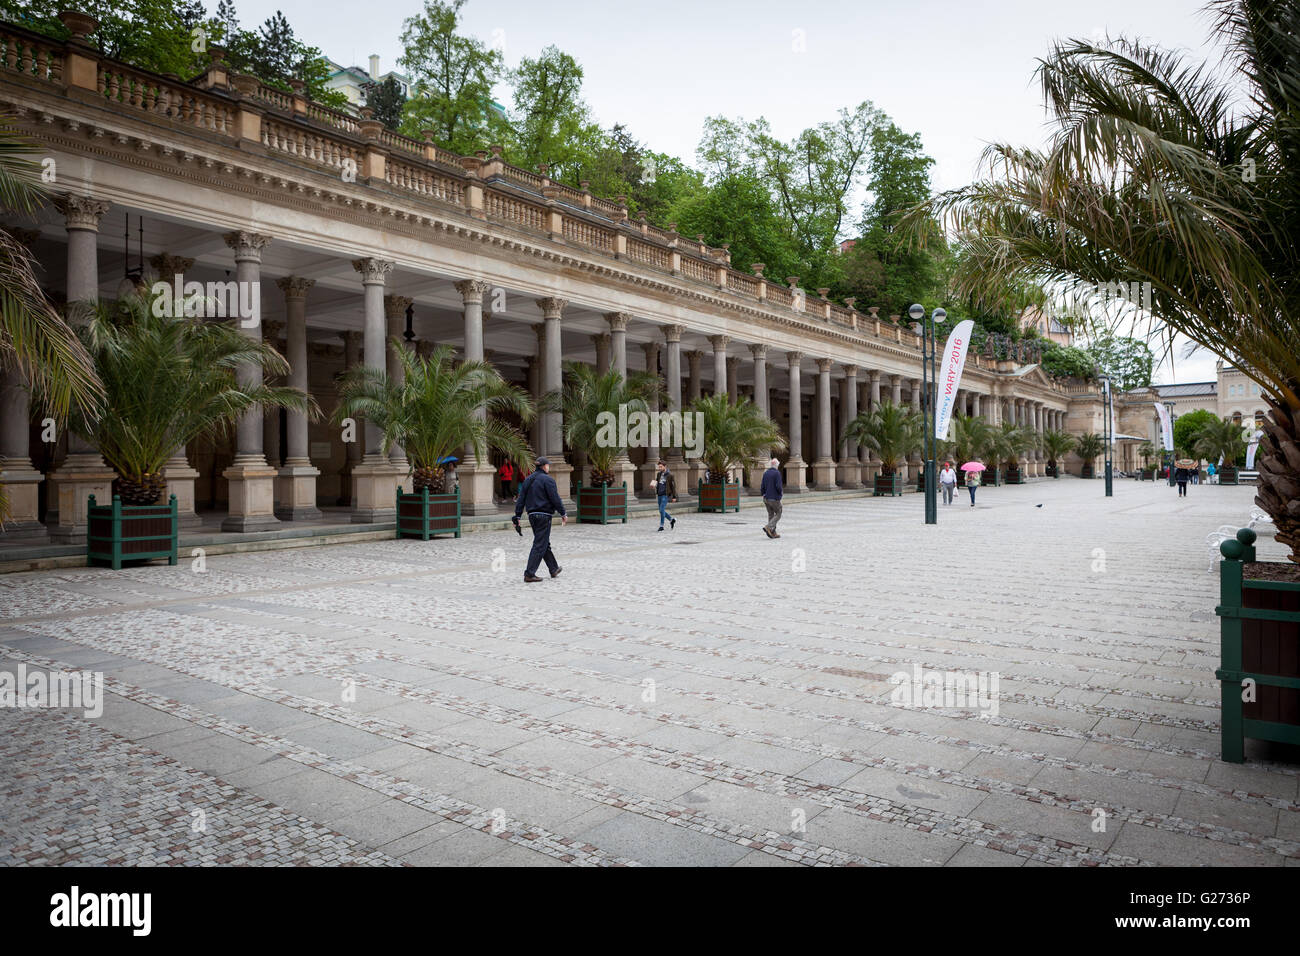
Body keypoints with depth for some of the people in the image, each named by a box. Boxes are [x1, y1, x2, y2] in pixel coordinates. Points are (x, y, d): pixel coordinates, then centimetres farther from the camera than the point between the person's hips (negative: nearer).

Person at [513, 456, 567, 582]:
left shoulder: (528, 480, 12)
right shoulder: (548, 480, -11)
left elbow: (520, 499, 11)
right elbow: (555, 499, -13)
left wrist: (517, 516, 12)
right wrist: (563, 514, -4)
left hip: (532, 515, 8)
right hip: (543, 516, -8)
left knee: (545, 544, 19)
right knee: (540, 545, -4)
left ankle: (554, 569, 30)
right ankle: (529, 574, -7)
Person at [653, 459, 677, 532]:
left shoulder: (669, 475, -7)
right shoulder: (658, 474, 10)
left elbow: (673, 486, -4)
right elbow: (657, 482, 21)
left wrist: (674, 496, -4)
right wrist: (655, 485, -4)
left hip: (665, 495, -7)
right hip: (659, 494, 7)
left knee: (662, 510, -13)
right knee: (661, 511, 11)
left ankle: (661, 525, -4)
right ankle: (672, 519, 30)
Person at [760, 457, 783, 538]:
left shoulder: (765, 473, 6)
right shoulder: (777, 473, -13)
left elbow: (762, 487, 4)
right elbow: (778, 486, -20)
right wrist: (781, 492, 0)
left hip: (766, 498, 6)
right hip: (774, 499, -6)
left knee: (771, 515, 12)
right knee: (778, 515, 6)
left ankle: (773, 533, 11)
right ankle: (768, 527, -13)